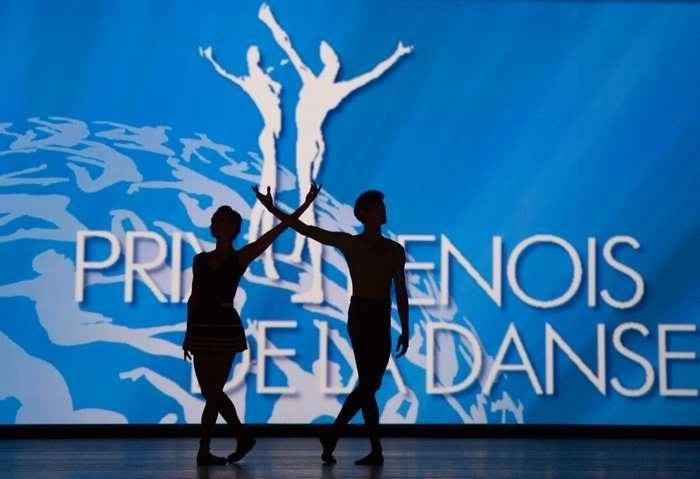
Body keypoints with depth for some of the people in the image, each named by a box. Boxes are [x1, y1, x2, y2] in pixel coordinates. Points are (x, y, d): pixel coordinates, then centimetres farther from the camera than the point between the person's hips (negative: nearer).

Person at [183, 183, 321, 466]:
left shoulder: (240, 258, -2)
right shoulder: (201, 259, 11)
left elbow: (277, 230, -6)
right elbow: (193, 298, 13)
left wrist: (306, 204, -8)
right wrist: (188, 333, 10)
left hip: (225, 328, -5)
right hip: (202, 328, 5)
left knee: (212, 391, -4)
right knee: (211, 391, 8)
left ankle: (204, 451, 4)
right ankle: (242, 437, 23)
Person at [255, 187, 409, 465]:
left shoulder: (395, 250, 10)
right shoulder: (349, 243, 1)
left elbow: (400, 293, 12)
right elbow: (304, 228, -3)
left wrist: (405, 330, 7)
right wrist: (272, 208, -11)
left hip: (382, 318, 5)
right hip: (360, 314, -5)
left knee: (369, 384, 6)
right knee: (369, 384, -10)